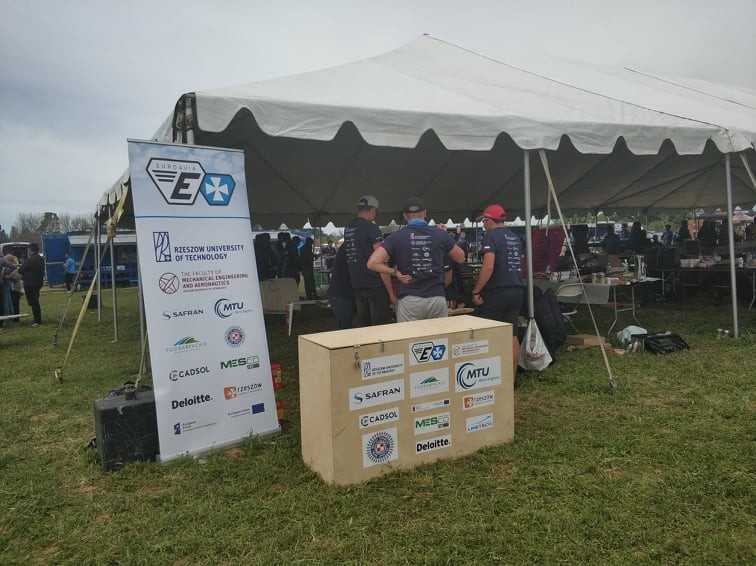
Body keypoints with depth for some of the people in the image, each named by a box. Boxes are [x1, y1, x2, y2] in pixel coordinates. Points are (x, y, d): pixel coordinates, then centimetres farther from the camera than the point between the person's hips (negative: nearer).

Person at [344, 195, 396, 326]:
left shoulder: (348, 229, 9)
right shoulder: (371, 228, -11)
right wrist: (391, 292, -12)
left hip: (357, 286, 7)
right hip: (375, 286, -7)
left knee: (363, 329, 13)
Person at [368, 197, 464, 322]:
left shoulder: (396, 237, -2)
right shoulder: (440, 234, 3)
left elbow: (372, 263, -10)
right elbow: (461, 258, 18)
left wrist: (396, 273, 0)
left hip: (409, 300, -1)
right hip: (437, 298, 2)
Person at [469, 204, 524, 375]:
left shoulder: (491, 236, -11)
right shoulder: (515, 237, 15)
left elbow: (488, 267, -21)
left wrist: (476, 291, -17)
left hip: (496, 292, -8)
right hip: (516, 291, 8)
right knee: (512, 335, 10)